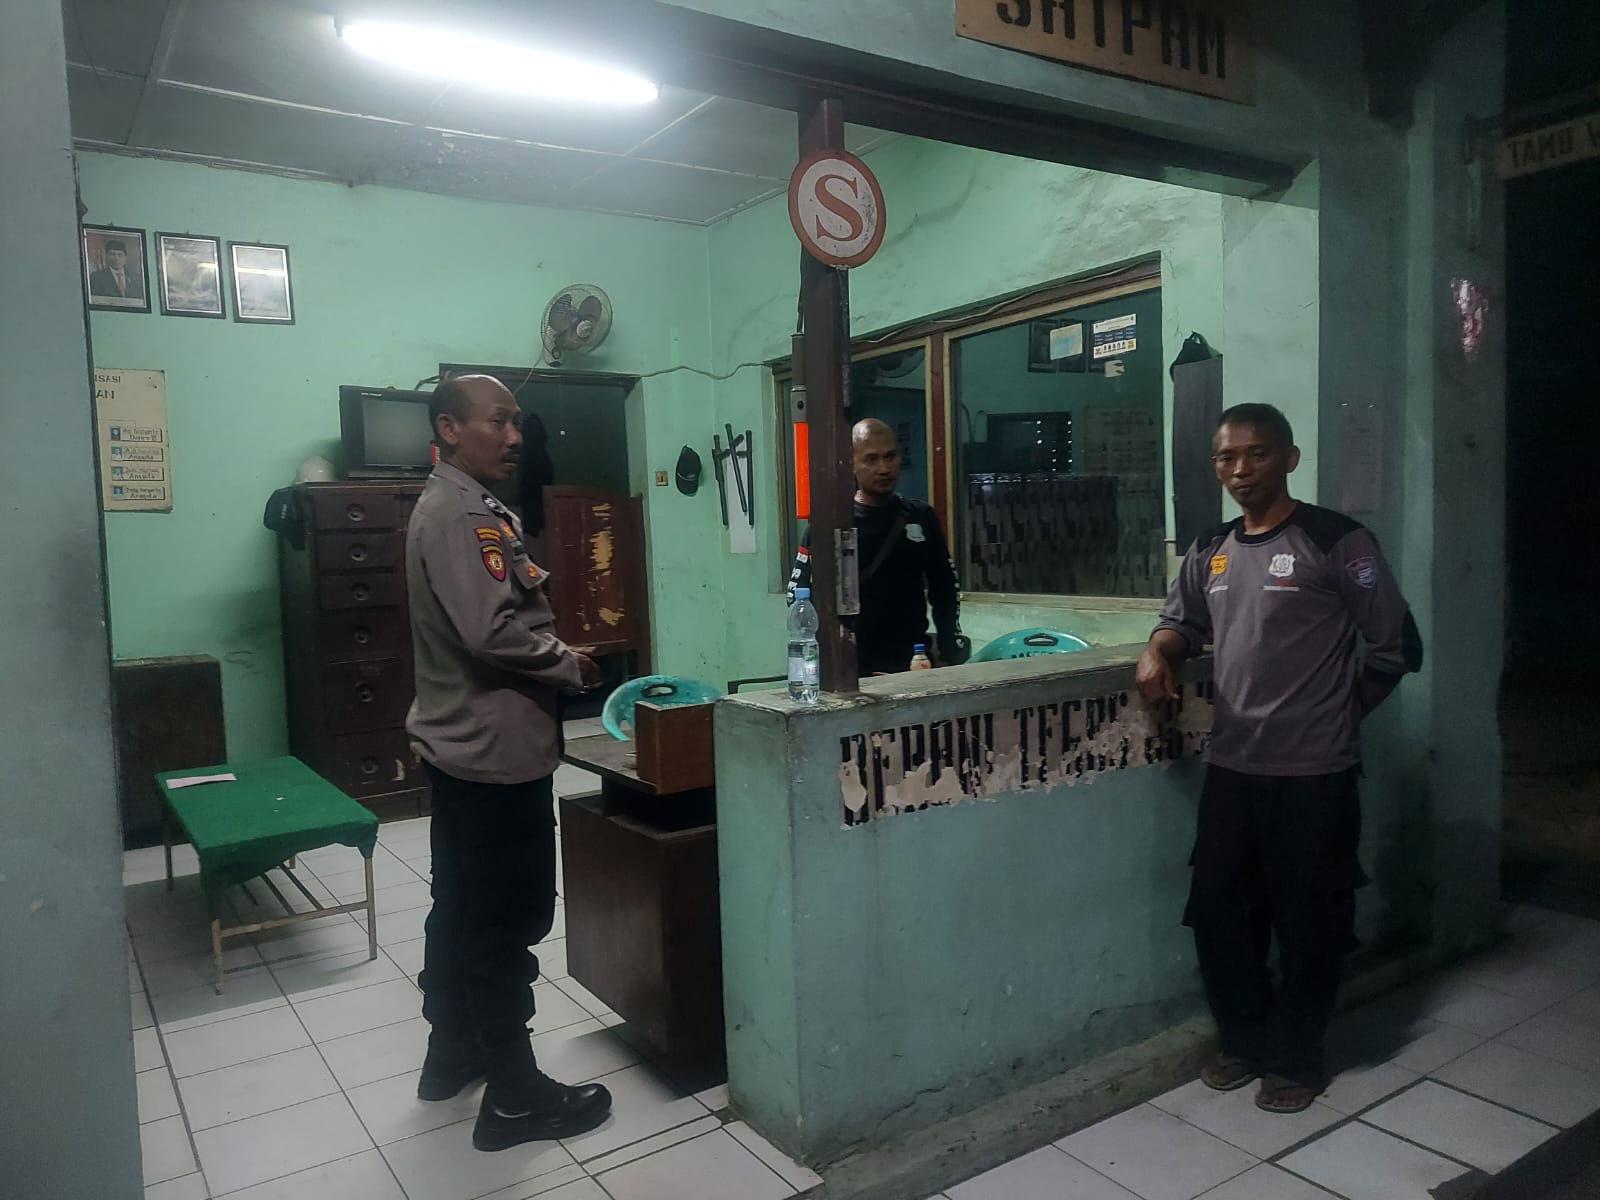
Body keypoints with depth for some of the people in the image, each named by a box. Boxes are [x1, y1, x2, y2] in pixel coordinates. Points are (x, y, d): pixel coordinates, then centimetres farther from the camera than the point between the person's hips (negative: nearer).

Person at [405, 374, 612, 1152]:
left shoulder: (461, 509, 15)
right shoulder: (462, 515, -18)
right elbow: (493, 632, -27)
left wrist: (554, 656, 4)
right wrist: (572, 667, -12)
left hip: (464, 744, 11)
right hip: (495, 750, -11)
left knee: (463, 909, 19)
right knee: (507, 921, -2)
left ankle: (453, 1053, 34)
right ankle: (515, 1095, 9)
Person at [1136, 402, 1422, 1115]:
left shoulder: (1335, 542, -10)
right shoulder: (1210, 551, 8)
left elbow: (1397, 648, -6)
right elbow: (1184, 620, 22)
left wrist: (1334, 716, 1)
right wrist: (1159, 651, -1)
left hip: (1313, 774, -5)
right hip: (1230, 768, 6)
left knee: (1307, 925, 9)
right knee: (1218, 915, 13)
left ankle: (1295, 1058, 29)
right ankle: (1244, 1041, 34)